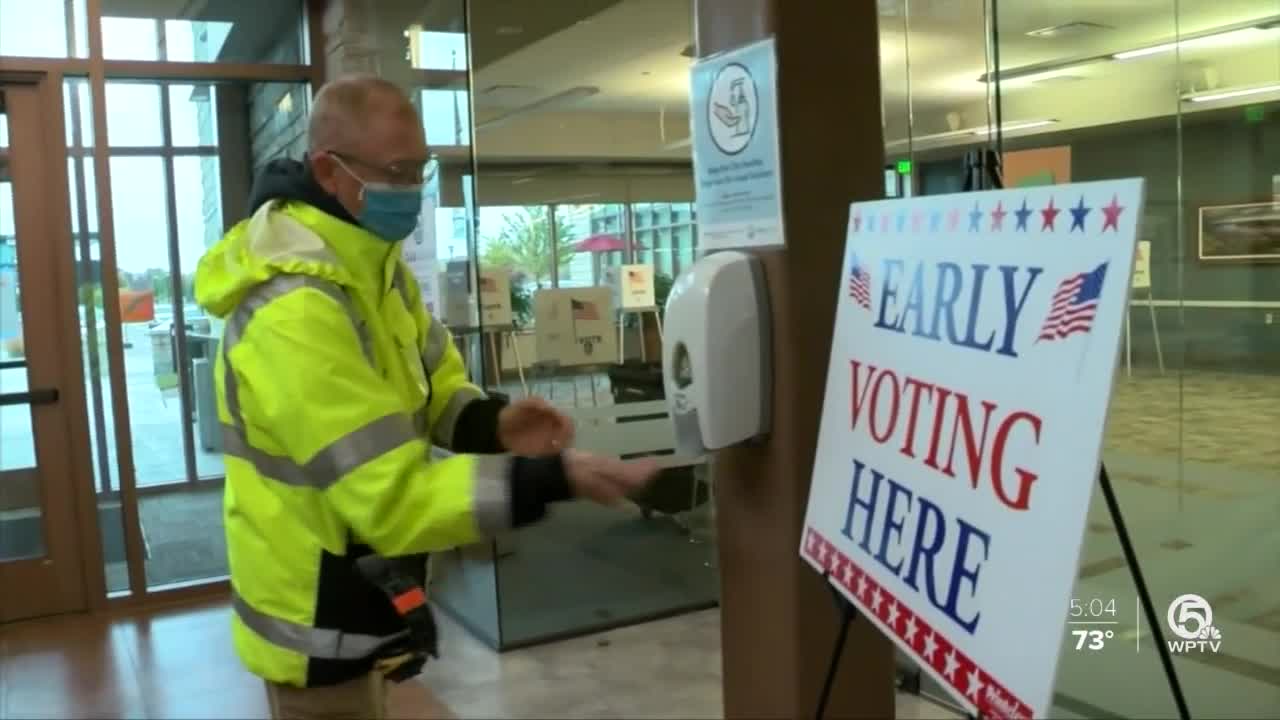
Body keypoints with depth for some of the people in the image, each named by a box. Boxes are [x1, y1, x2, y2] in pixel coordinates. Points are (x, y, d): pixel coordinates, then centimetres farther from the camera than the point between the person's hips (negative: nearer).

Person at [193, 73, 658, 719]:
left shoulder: (371, 263, 2)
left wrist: (491, 423, -13)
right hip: (318, 627, -9)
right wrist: (554, 479, -35)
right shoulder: (295, 313, -30)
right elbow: (393, 499, -31)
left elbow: (427, 384, 8)